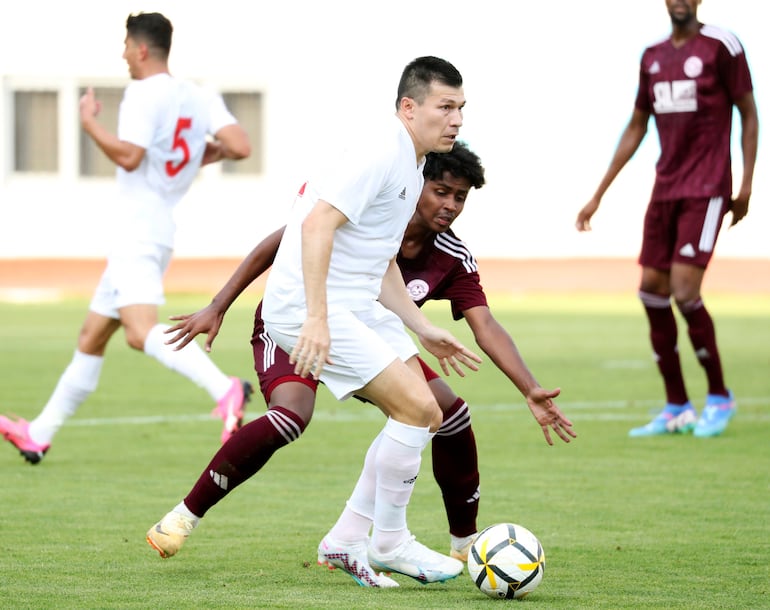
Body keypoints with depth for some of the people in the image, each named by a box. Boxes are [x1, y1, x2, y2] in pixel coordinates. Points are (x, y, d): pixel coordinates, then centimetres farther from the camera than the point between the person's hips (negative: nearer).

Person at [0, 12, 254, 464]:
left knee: (141, 330, -28)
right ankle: (39, 435, 27)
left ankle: (226, 390, -47)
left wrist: (90, 123, -8)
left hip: (139, 235, -10)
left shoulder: (144, 93, -12)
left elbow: (128, 156, -22)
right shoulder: (199, 98, 9)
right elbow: (240, 147, -1)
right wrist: (205, 154, 17)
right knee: (92, 337, 17)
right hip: (157, 229, 10)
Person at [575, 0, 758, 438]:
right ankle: (677, 409, 10)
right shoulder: (653, 57, 12)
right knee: (652, 290, 1)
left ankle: (720, 398, 3)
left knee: (684, 288, -15)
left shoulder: (721, 47, -5)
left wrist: (747, 185, -7)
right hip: (666, 188, 6)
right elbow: (636, 129, 18)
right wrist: (598, 196, 17)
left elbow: (749, 114, -1)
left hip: (707, 188, -6)